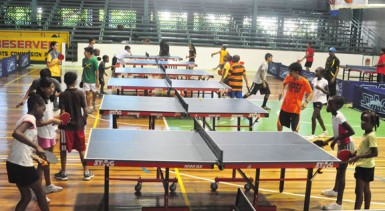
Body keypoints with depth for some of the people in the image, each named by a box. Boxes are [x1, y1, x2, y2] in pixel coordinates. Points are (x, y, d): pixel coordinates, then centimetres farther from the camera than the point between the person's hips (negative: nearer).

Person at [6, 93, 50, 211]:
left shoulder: (26, 118, 17)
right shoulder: (30, 118, -11)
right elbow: (16, 133, -30)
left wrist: (35, 158, 26)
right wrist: (36, 147, -29)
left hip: (14, 164, 9)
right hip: (22, 165, -9)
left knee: (26, 197, 18)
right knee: (40, 193, 10)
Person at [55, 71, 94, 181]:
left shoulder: (63, 95, -11)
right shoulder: (80, 93, -7)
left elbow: (63, 112, -13)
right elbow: (85, 110, -4)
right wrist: (85, 120, 12)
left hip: (66, 126, -2)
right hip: (79, 125, 2)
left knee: (63, 149, 11)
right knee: (82, 149, 13)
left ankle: (63, 173, 18)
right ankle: (86, 172, 17)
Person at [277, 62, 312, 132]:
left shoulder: (304, 81, -16)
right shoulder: (288, 77, -6)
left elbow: (310, 92, -3)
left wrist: (306, 101, -18)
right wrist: (282, 91, -1)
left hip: (295, 109, -4)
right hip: (285, 106, 4)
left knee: (295, 129, -4)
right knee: (279, 124, 18)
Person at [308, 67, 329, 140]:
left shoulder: (324, 81, -15)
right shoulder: (314, 79, 4)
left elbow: (327, 92, -13)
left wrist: (320, 88, -27)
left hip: (320, 100, -8)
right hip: (314, 100, 8)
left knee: (313, 117, -15)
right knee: (318, 116, 20)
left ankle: (312, 134, -5)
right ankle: (325, 131, 38)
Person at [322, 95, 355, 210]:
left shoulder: (339, 117, -25)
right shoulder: (335, 115, 3)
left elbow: (351, 132, -31)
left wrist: (336, 140, -28)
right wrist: (330, 139, 5)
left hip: (346, 146, -10)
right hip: (341, 145, 10)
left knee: (341, 172, -9)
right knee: (339, 169, 27)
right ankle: (335, 190, 49)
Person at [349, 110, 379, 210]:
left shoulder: (371, 136, -21)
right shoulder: (366, 134, 7)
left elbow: (375, 153, -26)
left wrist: (358, 157, -27)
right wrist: (354, 153, 5)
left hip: (365, 167, -10)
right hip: (364, 166, 10)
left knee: (359, 191, -7)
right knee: (366, 190, 18)